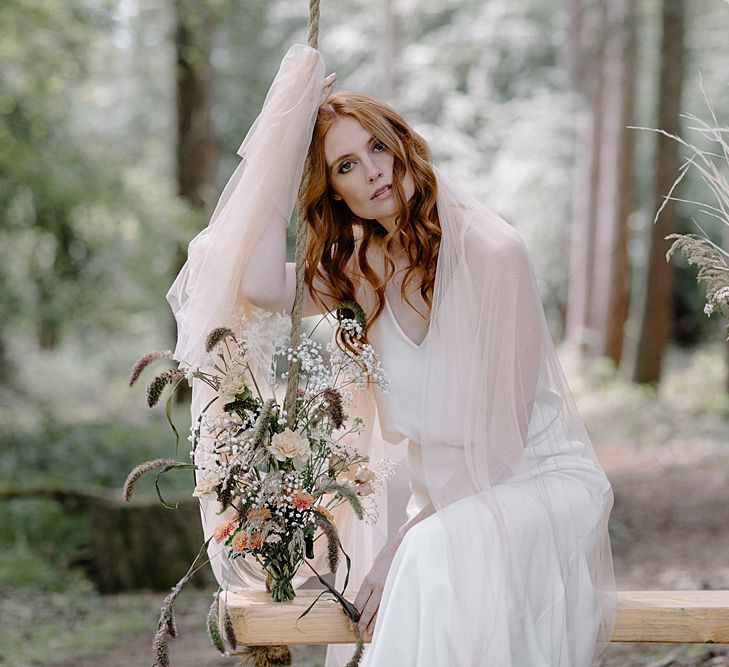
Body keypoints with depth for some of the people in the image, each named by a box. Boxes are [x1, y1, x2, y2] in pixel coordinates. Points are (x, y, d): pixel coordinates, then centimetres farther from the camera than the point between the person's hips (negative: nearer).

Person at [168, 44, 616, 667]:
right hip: (446, 497, 5)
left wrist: (410, 539, -17)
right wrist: (287, 129, -8)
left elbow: (499, 427, -13)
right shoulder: (357, 271, 4)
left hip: (545, 478, -5)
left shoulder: (492, 251, -14)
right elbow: (258, 282, -13)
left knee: (443, 552, -35)